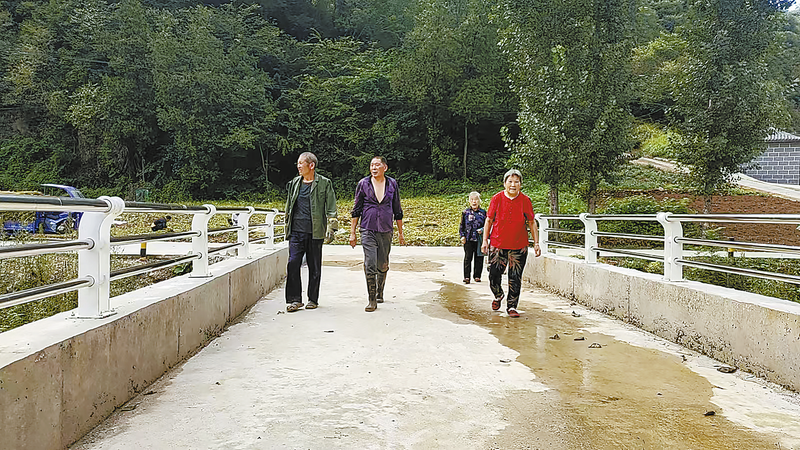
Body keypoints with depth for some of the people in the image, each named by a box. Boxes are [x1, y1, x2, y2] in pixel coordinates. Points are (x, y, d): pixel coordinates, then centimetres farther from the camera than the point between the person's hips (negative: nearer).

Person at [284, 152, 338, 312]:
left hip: (315, 231, -3)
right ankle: (295, 299, 1)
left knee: (314, 266, 5)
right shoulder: (295, 183, 14)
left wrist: (331, 227, -7)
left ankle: (313, 299, 17)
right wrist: (287, 226, 18)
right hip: (296, 231, 3)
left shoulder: (324, 183, 1)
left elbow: (331, 208, 0)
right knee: (293, 263, -6)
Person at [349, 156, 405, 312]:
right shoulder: (363, 184, 2)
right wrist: (352, 232, 1)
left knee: (383, 266, 11)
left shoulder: (392, 184, 6)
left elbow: (397, 210, 12)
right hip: (368, 230, -2)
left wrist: (400, 232, 13)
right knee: (370, 265, -11)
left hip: (386, 230, 2)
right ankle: (372, 300, -4)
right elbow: (356, 210, 5)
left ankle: (380, 293, 33)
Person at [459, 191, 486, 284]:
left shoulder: (483, 212, 5)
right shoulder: (465, 212, 6)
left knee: (479, 258, 6)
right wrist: (462, 236, 0)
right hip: (468, 239, -1)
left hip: (479, 240, 1)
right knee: (468, 258, -4)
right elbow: (462, 225, 9)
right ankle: (466, 277, 0)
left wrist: (482, 230, -11)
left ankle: (477, 276, 18)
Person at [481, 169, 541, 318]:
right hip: (497, 244, 0)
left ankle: (512, 306, 15)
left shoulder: (525, 201, -2)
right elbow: (489, 220, 4)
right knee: (494, 274, 3)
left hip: (519, 246, 0)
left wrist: (536, 243, 2)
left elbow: (532, 223, 6)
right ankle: (498, 295, 34)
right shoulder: (497, 199, -2)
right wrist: (485, 240, -1)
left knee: (515, 278, 1)